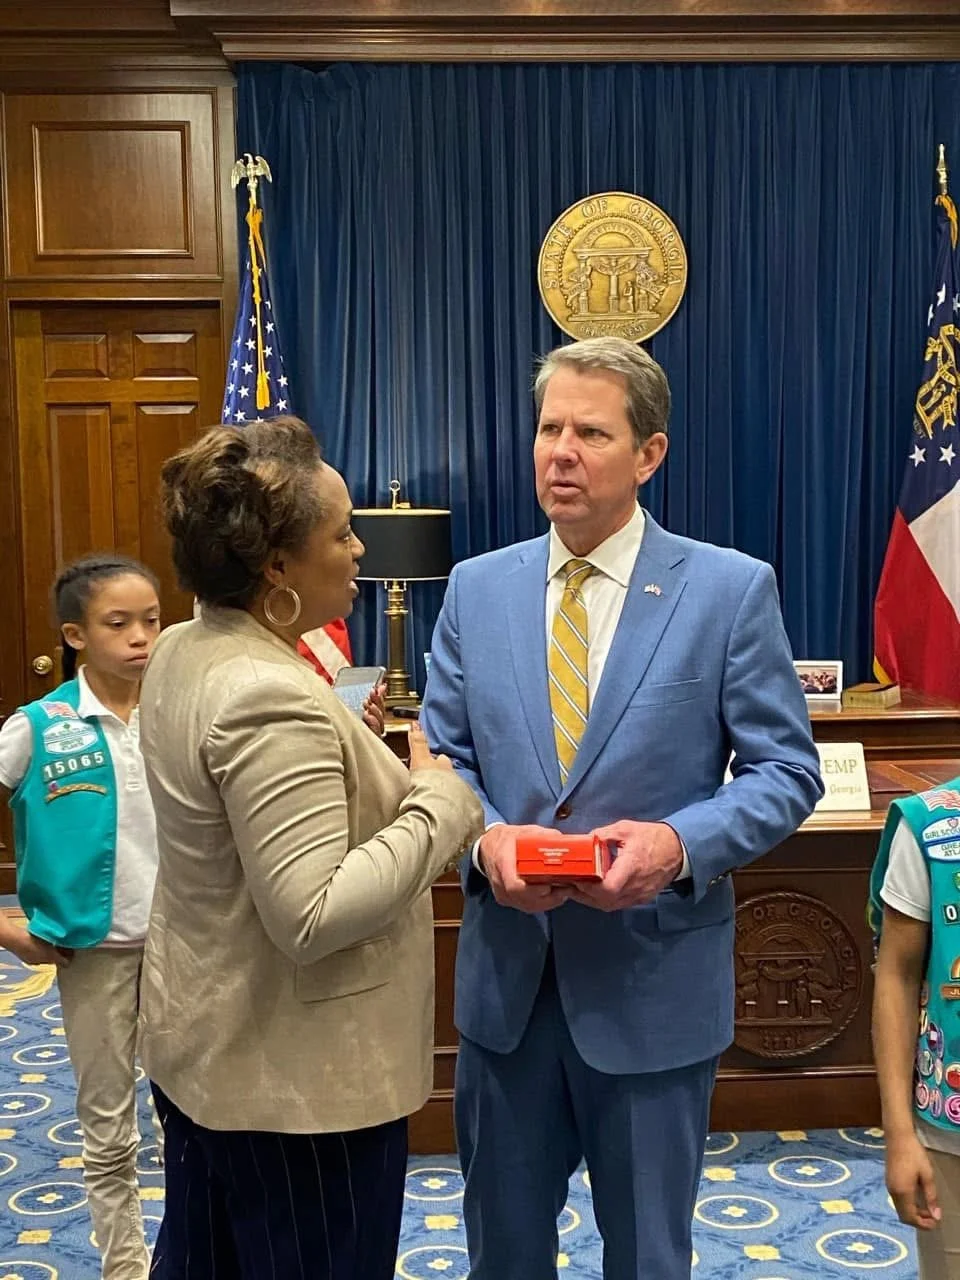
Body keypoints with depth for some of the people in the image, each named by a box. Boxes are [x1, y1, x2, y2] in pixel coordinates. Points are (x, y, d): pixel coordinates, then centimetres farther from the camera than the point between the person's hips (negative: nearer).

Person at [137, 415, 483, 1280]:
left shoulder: (182, 652, 3)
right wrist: (439, 804, -22)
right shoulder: (272, 698, -28)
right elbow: (312, 916, -30)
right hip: (294, 1079, -9)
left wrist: (342, 738, 7)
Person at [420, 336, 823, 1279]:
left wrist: (679, 843, -23)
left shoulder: (732, 589, -8)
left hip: (654, 981, -3)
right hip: (507, 975, 3)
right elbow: (442, 757, 5)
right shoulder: (476, 588, 2)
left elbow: (787, 770, -6)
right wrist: (486, 835, -15)